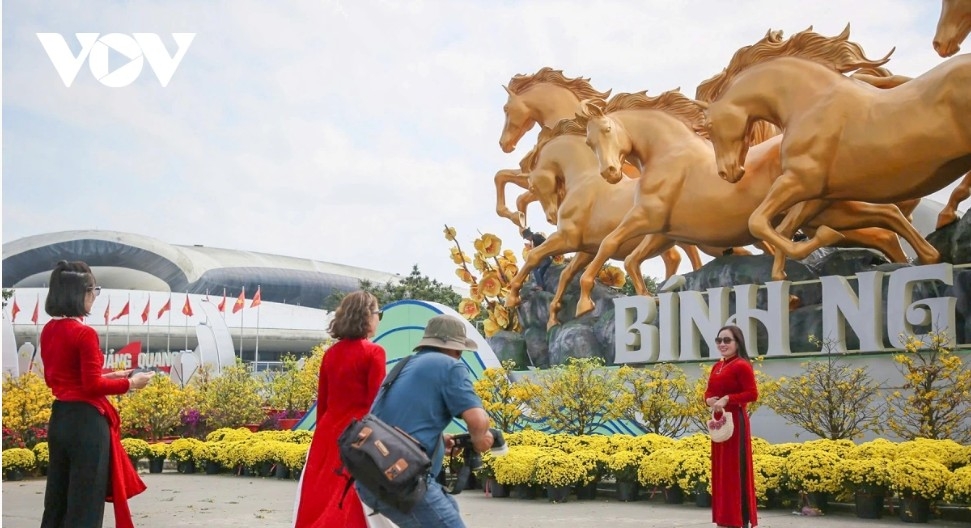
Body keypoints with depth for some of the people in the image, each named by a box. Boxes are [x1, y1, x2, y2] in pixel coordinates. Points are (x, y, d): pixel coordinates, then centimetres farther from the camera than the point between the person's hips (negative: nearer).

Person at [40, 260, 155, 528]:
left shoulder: (48, 331, 8)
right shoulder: (84, 333, -17)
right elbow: (92, 386, -17)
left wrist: (110, 375, 13)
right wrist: (130, 383, -5)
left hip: (59, 420, 9)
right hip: (86, 422, -8)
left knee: (57, 500, 17)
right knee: (84, 504, 1)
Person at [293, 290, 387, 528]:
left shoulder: (330, 353, 10)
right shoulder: (373, 352, -8)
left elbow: (322, 401, 14)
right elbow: (376, 402, -11)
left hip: (328, 433, 6)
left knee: (318, 503, 11)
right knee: (348, 507, -2)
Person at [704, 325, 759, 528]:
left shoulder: (742, 365, -12)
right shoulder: (717, 366, 14)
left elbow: (752, 394, -17)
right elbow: (709, 391, 17)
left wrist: (727, 399, -24)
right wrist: (709, 400, -5)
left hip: (735, 422, -9)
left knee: (736, 469, -6)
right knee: (720, 469, 12)